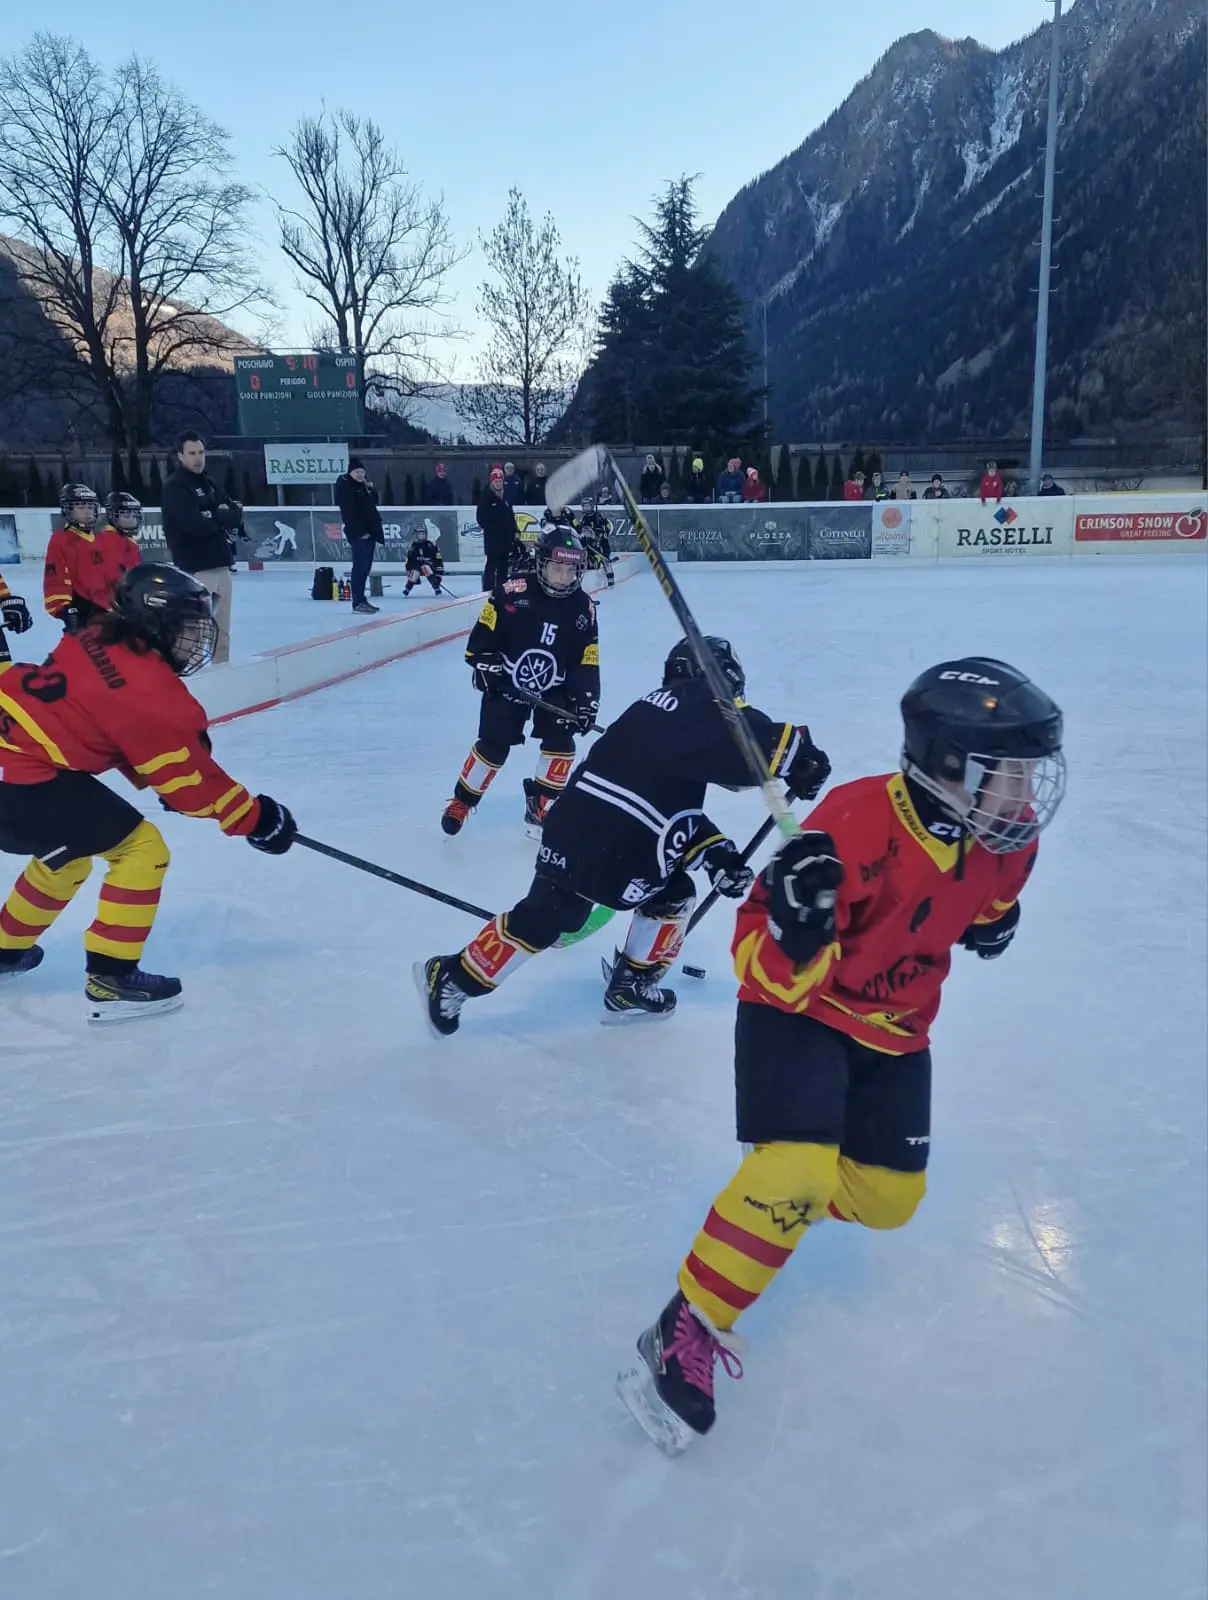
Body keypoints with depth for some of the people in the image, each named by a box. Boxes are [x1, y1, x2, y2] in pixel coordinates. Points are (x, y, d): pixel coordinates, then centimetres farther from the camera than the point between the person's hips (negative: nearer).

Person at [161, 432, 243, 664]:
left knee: (221, 630, 12)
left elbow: (236, 514, 7)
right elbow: (195, 525, -21)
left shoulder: (209, 484, 18)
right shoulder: (174, 487, -8)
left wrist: (214, 515, -11)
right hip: (196, 567, -8)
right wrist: (223, 518, -6)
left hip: (220, 564, 8)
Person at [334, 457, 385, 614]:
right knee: (360, 566, -11)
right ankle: (358, 602, -10)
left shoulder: (363, 484, 16)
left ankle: (360, 599, 18)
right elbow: (349, 512, -18)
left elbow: (374, 502, 19)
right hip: (358, 533, -9)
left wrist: (371, 489, 1)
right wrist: (360, 532, -21)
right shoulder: (345, 486, -11)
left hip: (369, 531, 9)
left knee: (365, 567, 11)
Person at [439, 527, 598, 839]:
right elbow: (483, 632, -10)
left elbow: (587, 662, -4)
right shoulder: (513, 592, -17)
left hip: (554, 689, 3)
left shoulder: (583, 608, -6)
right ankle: (461, 801, 16)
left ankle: (540, 806, 5)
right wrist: (485, 664, -17)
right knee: (493, 744, -5)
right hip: (506, 683, -3)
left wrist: (586, 700, -12)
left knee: (561, 740, -12)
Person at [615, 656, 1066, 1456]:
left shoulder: (1003, 836, -10)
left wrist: (993, 917, -1)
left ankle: (784, 1200, 41)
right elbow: (774, 976, -29)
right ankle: (687, 1332, -6)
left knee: (887, 1198, 9)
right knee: (794, 1172, -23)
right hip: (797, 1008, -7)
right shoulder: (857, 825, -32)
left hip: (894, 1029, 7)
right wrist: (797, 927, -47)